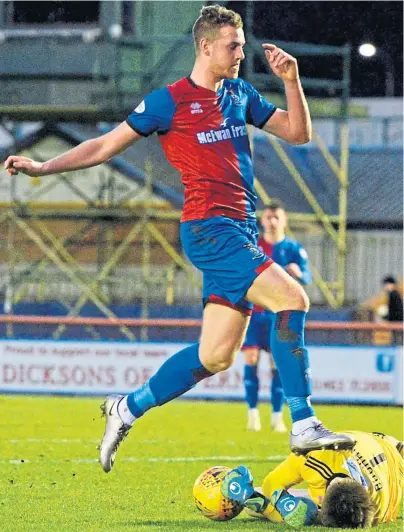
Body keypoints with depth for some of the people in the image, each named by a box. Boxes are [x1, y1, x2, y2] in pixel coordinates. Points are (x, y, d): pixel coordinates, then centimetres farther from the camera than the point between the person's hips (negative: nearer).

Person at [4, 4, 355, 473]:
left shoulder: (239, 94, 15)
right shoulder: (170, 101, -4)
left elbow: (297, 133, 18)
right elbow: (106, 146, 3)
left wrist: (291, 80, 3)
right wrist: (42, 168, -2)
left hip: (240, 231, 8)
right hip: (208, 228, -8)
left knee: (217, 354, 4)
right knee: (291, 298, -23)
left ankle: (128, 408, 21)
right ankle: (304, 427, -22)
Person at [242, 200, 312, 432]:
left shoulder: (293, 248, -2)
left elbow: (308, 276, -15)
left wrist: (299, 273, -36)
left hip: (279, 314, -1)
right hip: (252, 311, 1)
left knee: (278, 364, -4)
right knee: (251, 359, -8)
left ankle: (277, 416, 3)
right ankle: (253, 413, -2)